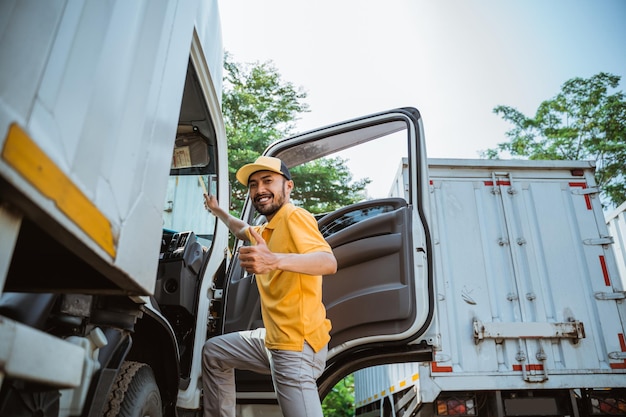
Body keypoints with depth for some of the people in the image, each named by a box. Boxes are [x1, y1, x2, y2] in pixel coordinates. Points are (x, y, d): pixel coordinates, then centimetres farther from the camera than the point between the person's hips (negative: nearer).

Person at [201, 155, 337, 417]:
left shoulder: (294, 216, -15)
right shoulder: (266, 229, 13)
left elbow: (329, 262, -32)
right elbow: (243, 231, 39)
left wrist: (275, 260, -46)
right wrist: (217, 211, 40)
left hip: (297, 345, -10)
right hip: (273, 339, 10)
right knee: (213, 352, 23)